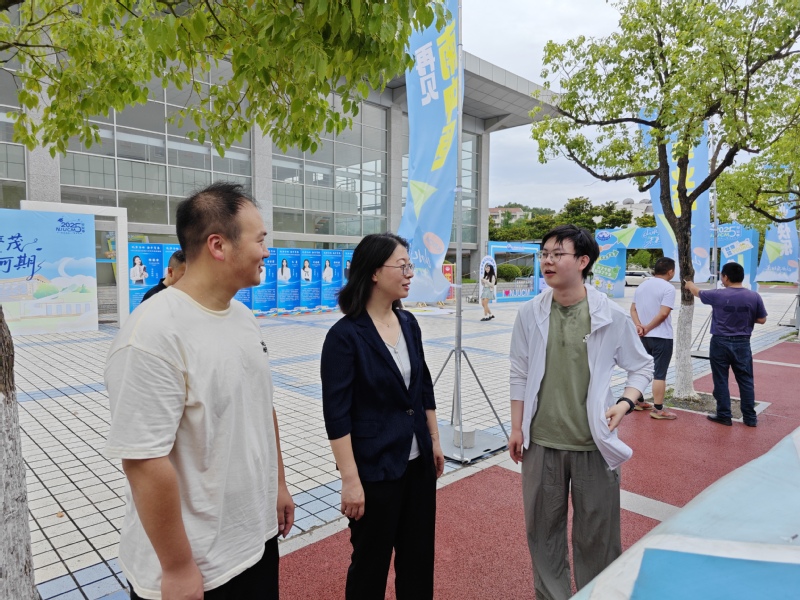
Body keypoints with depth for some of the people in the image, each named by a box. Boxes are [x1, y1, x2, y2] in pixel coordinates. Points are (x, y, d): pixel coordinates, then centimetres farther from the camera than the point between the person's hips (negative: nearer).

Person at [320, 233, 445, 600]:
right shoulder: (345, 334, -18)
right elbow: (337, 413, -18)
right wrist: (350, 479, -18)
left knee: (419, 552, 20)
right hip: (376, 466, -6)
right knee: (371, 560, 13)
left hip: (418, 460, 6)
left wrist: (434, 441, 13)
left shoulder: (408, 323, 1)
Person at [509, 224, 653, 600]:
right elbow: (520, 374, 4)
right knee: (543, 528, 15)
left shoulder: (612, 316, -8)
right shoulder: (530, 313, -3)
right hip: (541, 442, 2)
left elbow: (642, 366, 5)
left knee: (596, 534, 12)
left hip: (594, 443, -1)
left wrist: (626, 403, -12)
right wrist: (516, 428, 4)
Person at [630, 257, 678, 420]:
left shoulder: (642, 285, 10)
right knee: (659, 374, -2)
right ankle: (658, 409, 2)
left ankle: (638, 401, 27)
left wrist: (639, 326, -6)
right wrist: (647, 328, -12)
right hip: (661, 337, -7)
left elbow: (633, 309, 6)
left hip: (643, 337, 7)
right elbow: (663, 313, -21)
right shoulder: (668, 288, -13)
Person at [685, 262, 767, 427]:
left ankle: (724, 416, 13)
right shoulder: (754, 296, -5)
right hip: (742, 344, 3)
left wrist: (689, 284, 30)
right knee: (745, 381, 11)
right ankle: (750, 417, 18)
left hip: (720, 343, -2)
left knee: (721, 381, 7)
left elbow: (698, 292, 9)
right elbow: (762, 320, 4)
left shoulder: (718, 295, -11)